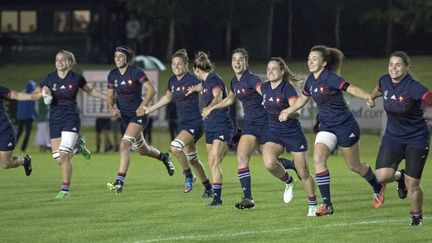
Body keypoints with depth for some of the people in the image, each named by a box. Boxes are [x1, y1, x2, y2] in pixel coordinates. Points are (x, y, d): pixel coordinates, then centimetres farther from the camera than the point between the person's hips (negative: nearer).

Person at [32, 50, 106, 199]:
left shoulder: (77, 78, -4)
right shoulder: (50, 78, 2)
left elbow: (90, 90, 14)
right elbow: (34, 94, 11)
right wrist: (43, 93, -11)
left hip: (71, 119, -4)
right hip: (55, 120, 4)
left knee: (64, 154, -16)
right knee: (57, 157, 1)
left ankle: (65, 189, -8)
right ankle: (78, 147, 32)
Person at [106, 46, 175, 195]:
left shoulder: (136, 72, -14)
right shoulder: (112, 75, 3)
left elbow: (151, 89, -18)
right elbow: (110, 95, 10)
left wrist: (143, 106, -29)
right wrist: (111, 108, -10)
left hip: (138, 114, -7)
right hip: (124, 115, 7)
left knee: (124, 145, -23)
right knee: (142, 150, 18)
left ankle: (119, 182, -26)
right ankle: (164, 157, 48)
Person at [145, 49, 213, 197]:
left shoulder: (192, 80, -15)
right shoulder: (173, 81, 8)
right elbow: (167, 98, 25)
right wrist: (149, 109, 28)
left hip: (194, 123, -8)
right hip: (183, 124, 8)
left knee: (175, 146, -27)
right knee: (192, 159, 14)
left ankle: (188, 175, -6)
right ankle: (208, 187, 28)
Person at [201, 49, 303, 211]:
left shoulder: (252, 79, -17)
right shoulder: (235, 82, 7)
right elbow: (230, 99, 28)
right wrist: (212, 108, 32)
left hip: (265, 123, -7)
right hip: (249, 123, 7)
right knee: (241, 157, -11)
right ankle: (248, 198, -12)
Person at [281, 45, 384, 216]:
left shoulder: (330, 78, -20)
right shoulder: (311, 80, 3)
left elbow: (351, 89, -34)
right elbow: (303, 98, 24)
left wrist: (369, 97, -49)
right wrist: (288, 110, 24)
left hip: (345, 126, -6)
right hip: (326, 127, 6)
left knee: (354, 166, 10)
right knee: (318, 158, -18)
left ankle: (378, 188, 40)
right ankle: (327, 204, -15)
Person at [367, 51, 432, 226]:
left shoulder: (413, 87, -22)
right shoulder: (385, 81, -3)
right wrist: (372, 98, 32)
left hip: (416, 139, -4)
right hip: (392, 137, 4)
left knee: (412, 185, -2)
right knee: (382, 176, -16)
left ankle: (417, 215, 27)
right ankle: (400, 177, 20)